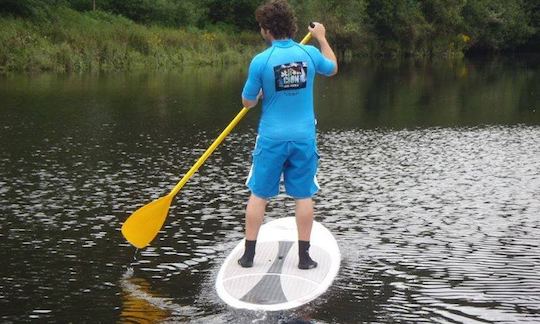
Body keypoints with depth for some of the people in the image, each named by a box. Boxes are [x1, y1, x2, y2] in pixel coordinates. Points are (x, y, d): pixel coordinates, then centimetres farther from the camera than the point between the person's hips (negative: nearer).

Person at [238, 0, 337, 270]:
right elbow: (332, 68, 20)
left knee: (259, 195, 9)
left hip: (271, 138, -2)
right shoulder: (310, 53, -4)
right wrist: (322, 38, 32)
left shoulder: (260, 61, -12)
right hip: (304, 137, 2)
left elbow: (248, 102, -3)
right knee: (303, 197, 8)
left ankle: (248, 255, 14)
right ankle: (304, 257, 13)